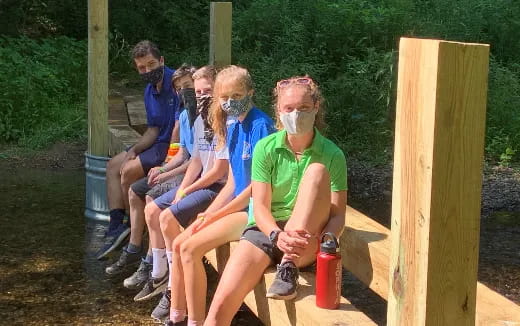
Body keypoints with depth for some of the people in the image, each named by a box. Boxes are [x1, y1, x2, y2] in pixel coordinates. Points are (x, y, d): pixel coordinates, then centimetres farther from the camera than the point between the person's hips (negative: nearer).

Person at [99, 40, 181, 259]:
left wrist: (169, 159, -21)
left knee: (129, 171, -19)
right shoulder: (150, 91, 10)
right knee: (113, 166, 8)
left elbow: (180, 125, -22)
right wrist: (135, 150, -3)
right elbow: (153, 129, 13)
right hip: (159, 143, 10)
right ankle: (116, 225, -1)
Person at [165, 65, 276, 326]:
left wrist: (216, 215, -13)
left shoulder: (260, 125, -16)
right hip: (236, 204, 9)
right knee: (178, 244, 2)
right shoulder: (233, 127, 11)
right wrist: (207, 214, 1)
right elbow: (232, 182, 13)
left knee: (190, 249, -18)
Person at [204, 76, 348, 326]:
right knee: (221, 305, -23)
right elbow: (260, 207, -5)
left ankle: (288, 268, -27)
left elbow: (338, 215, -5)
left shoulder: (331, 155, -2)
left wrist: (321, 239, -27)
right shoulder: (265, 148, -1)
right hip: (266, 231, 1)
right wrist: (277, 235, -27)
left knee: (317, 171, -25)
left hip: (306, 244, 0)